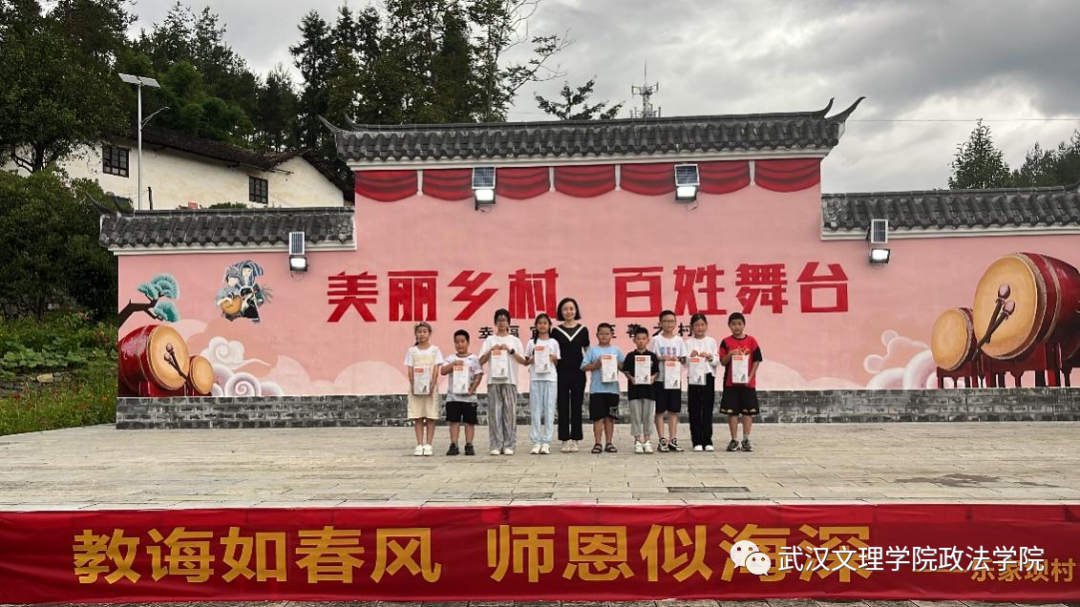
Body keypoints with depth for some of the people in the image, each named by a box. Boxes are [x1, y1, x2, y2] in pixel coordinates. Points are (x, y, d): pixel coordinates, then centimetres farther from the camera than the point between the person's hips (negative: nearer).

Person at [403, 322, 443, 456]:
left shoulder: (434, 350, 3)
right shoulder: (411, 351, 7)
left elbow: (436, 370, -2)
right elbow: (410, 370, 3)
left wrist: (432, 385, -13)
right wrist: (412, 385, -10)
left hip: (430, 386, -1)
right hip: (416, 386, 1)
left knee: (430, 416, -1)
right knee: (417, 416, 1)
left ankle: (428, 445, 2)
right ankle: (419, 445, 4)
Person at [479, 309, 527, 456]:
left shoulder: (514, 340, 10)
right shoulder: (490, 340, 11)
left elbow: (523, 360, 3)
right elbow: (481, 361, 6)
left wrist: (510, 350, -9)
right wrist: (491, 350, -8)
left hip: (509, 380, 0)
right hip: (493, 380, 0)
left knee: (510, 412, -2)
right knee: (494, 412, -3)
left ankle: (508, 445, 2)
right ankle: (496, 445, 0)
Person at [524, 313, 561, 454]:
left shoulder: (553, 343, 8)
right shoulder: (531, 343, 8)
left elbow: (557, 363, 11)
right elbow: (525, 361, 11)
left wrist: (553, 359, -10)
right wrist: (531, 360, -9)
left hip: (550, 379, 0)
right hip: (535, 379, 0)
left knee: (549, 410, -2)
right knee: (535, 410, -1)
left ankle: (546, 442, 2)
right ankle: (536, 442, 2)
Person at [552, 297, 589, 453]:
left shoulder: (583, 330, 5)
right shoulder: (556, 331, 3)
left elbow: (587, 351, 9)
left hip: (578, 373, 1)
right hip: (561, 373, 0)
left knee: (577, 406, 4)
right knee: (562, 406, 1)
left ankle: (574, 440, 11)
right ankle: (565, 440, 7)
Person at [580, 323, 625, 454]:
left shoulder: (616, 350, 9)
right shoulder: (592, 350, 3)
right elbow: (583, 366, -1)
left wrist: (617, 365, -10)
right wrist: (595, 365, -16)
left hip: (612, 388, 2)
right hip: (597, 388, -2)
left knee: (610, 417, 8)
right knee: (598, 417, -1)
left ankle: (609, 443, 15)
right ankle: (598, 443, 4)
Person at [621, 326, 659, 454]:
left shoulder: (652, 356, 4)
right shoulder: (630, 356, 1)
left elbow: (657, 371, 5)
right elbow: (625, 371, 1)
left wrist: (653, 377, -14)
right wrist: (631, 378, -16)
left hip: (648, 389, 1)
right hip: (634, 389, -1)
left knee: (648, 416, 6)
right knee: (636, 416, 2)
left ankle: (646, 440, 15)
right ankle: (638, 441, 9)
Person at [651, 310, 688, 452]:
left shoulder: (679, 340, 7)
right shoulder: (656, 339, -1)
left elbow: (684, 359, 7)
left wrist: (677, 358, -13)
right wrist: (661, 358, -20)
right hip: (660, 379, -3)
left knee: (674, 410, 5)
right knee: (660, 410, 1)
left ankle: (672, 440, 11)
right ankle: (662, 441, 5)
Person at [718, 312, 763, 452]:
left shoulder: (751, 341, 1)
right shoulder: (726, 342, 1)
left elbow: (756, 360, 1)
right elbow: (723, 361, 0)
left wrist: (750, 377, -8)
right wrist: (730, 354, -18)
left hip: (748, 382, 0)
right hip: (731, 382, 0)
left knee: (748, 411, 2)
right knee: (732, 411, 3)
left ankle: (746, 440, 10)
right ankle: (734, 440, 10)